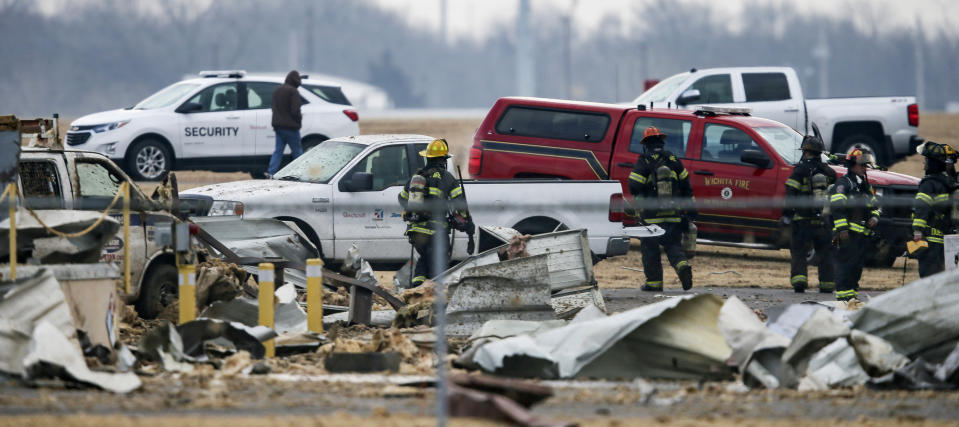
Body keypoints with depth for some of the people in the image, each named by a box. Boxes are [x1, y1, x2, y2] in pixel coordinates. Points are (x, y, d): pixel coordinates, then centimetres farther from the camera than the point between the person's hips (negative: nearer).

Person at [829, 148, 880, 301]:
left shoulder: (865, 185, 22)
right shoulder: (844, 183, -6)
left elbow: (874, 206, 31)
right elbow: (837, 207, -14)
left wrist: (874, 218, 8)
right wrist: (842, 228, -21)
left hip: (862, 232, 9)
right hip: (848, 232, -9)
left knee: (857, 265, 11)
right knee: (846, 264, -12)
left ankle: (853, 293, 17)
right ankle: (843, 294, -13)